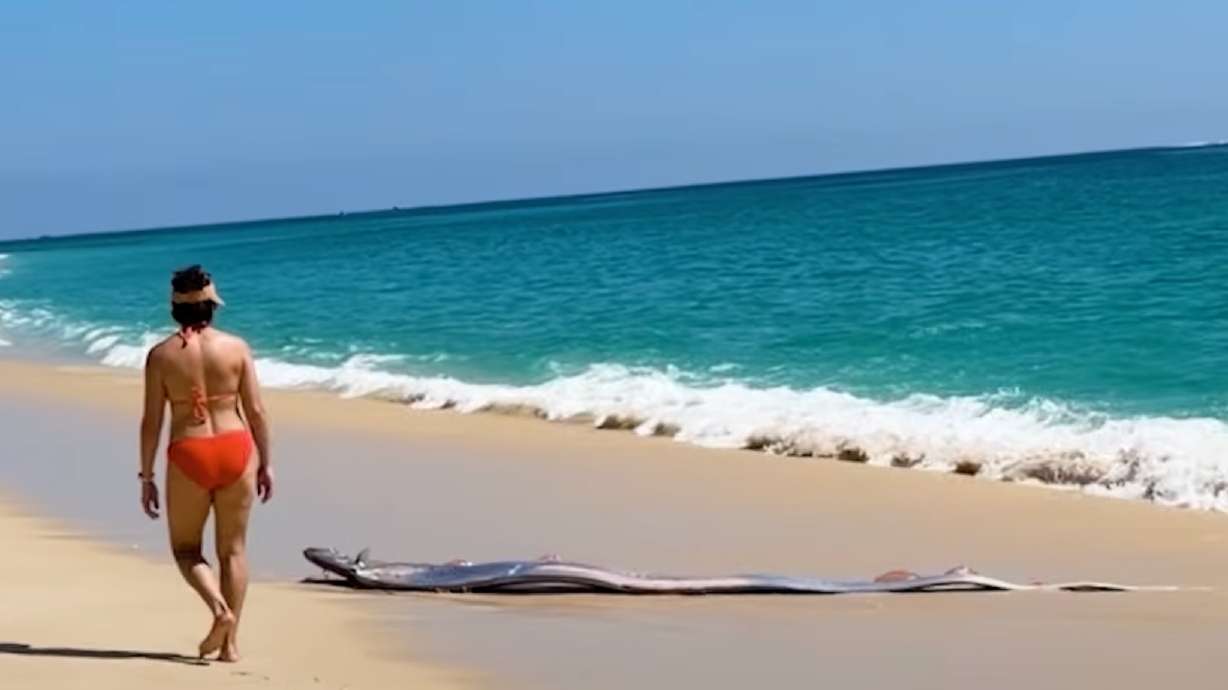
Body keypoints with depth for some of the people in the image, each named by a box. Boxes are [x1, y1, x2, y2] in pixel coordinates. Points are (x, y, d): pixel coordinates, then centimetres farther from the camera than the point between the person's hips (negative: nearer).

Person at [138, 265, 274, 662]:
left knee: (186, 548, 16)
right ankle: (230, 642, 9)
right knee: (233, 549, 12)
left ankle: (220, 609, -9)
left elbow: (151, 421, -3)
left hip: (188, 455, -1)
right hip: (235, 450, 1)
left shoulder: (161, 354, -3)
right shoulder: (236, 347, -1)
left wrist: (146, 477, 4)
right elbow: (256, 412, -1)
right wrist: (265, 463, 9)